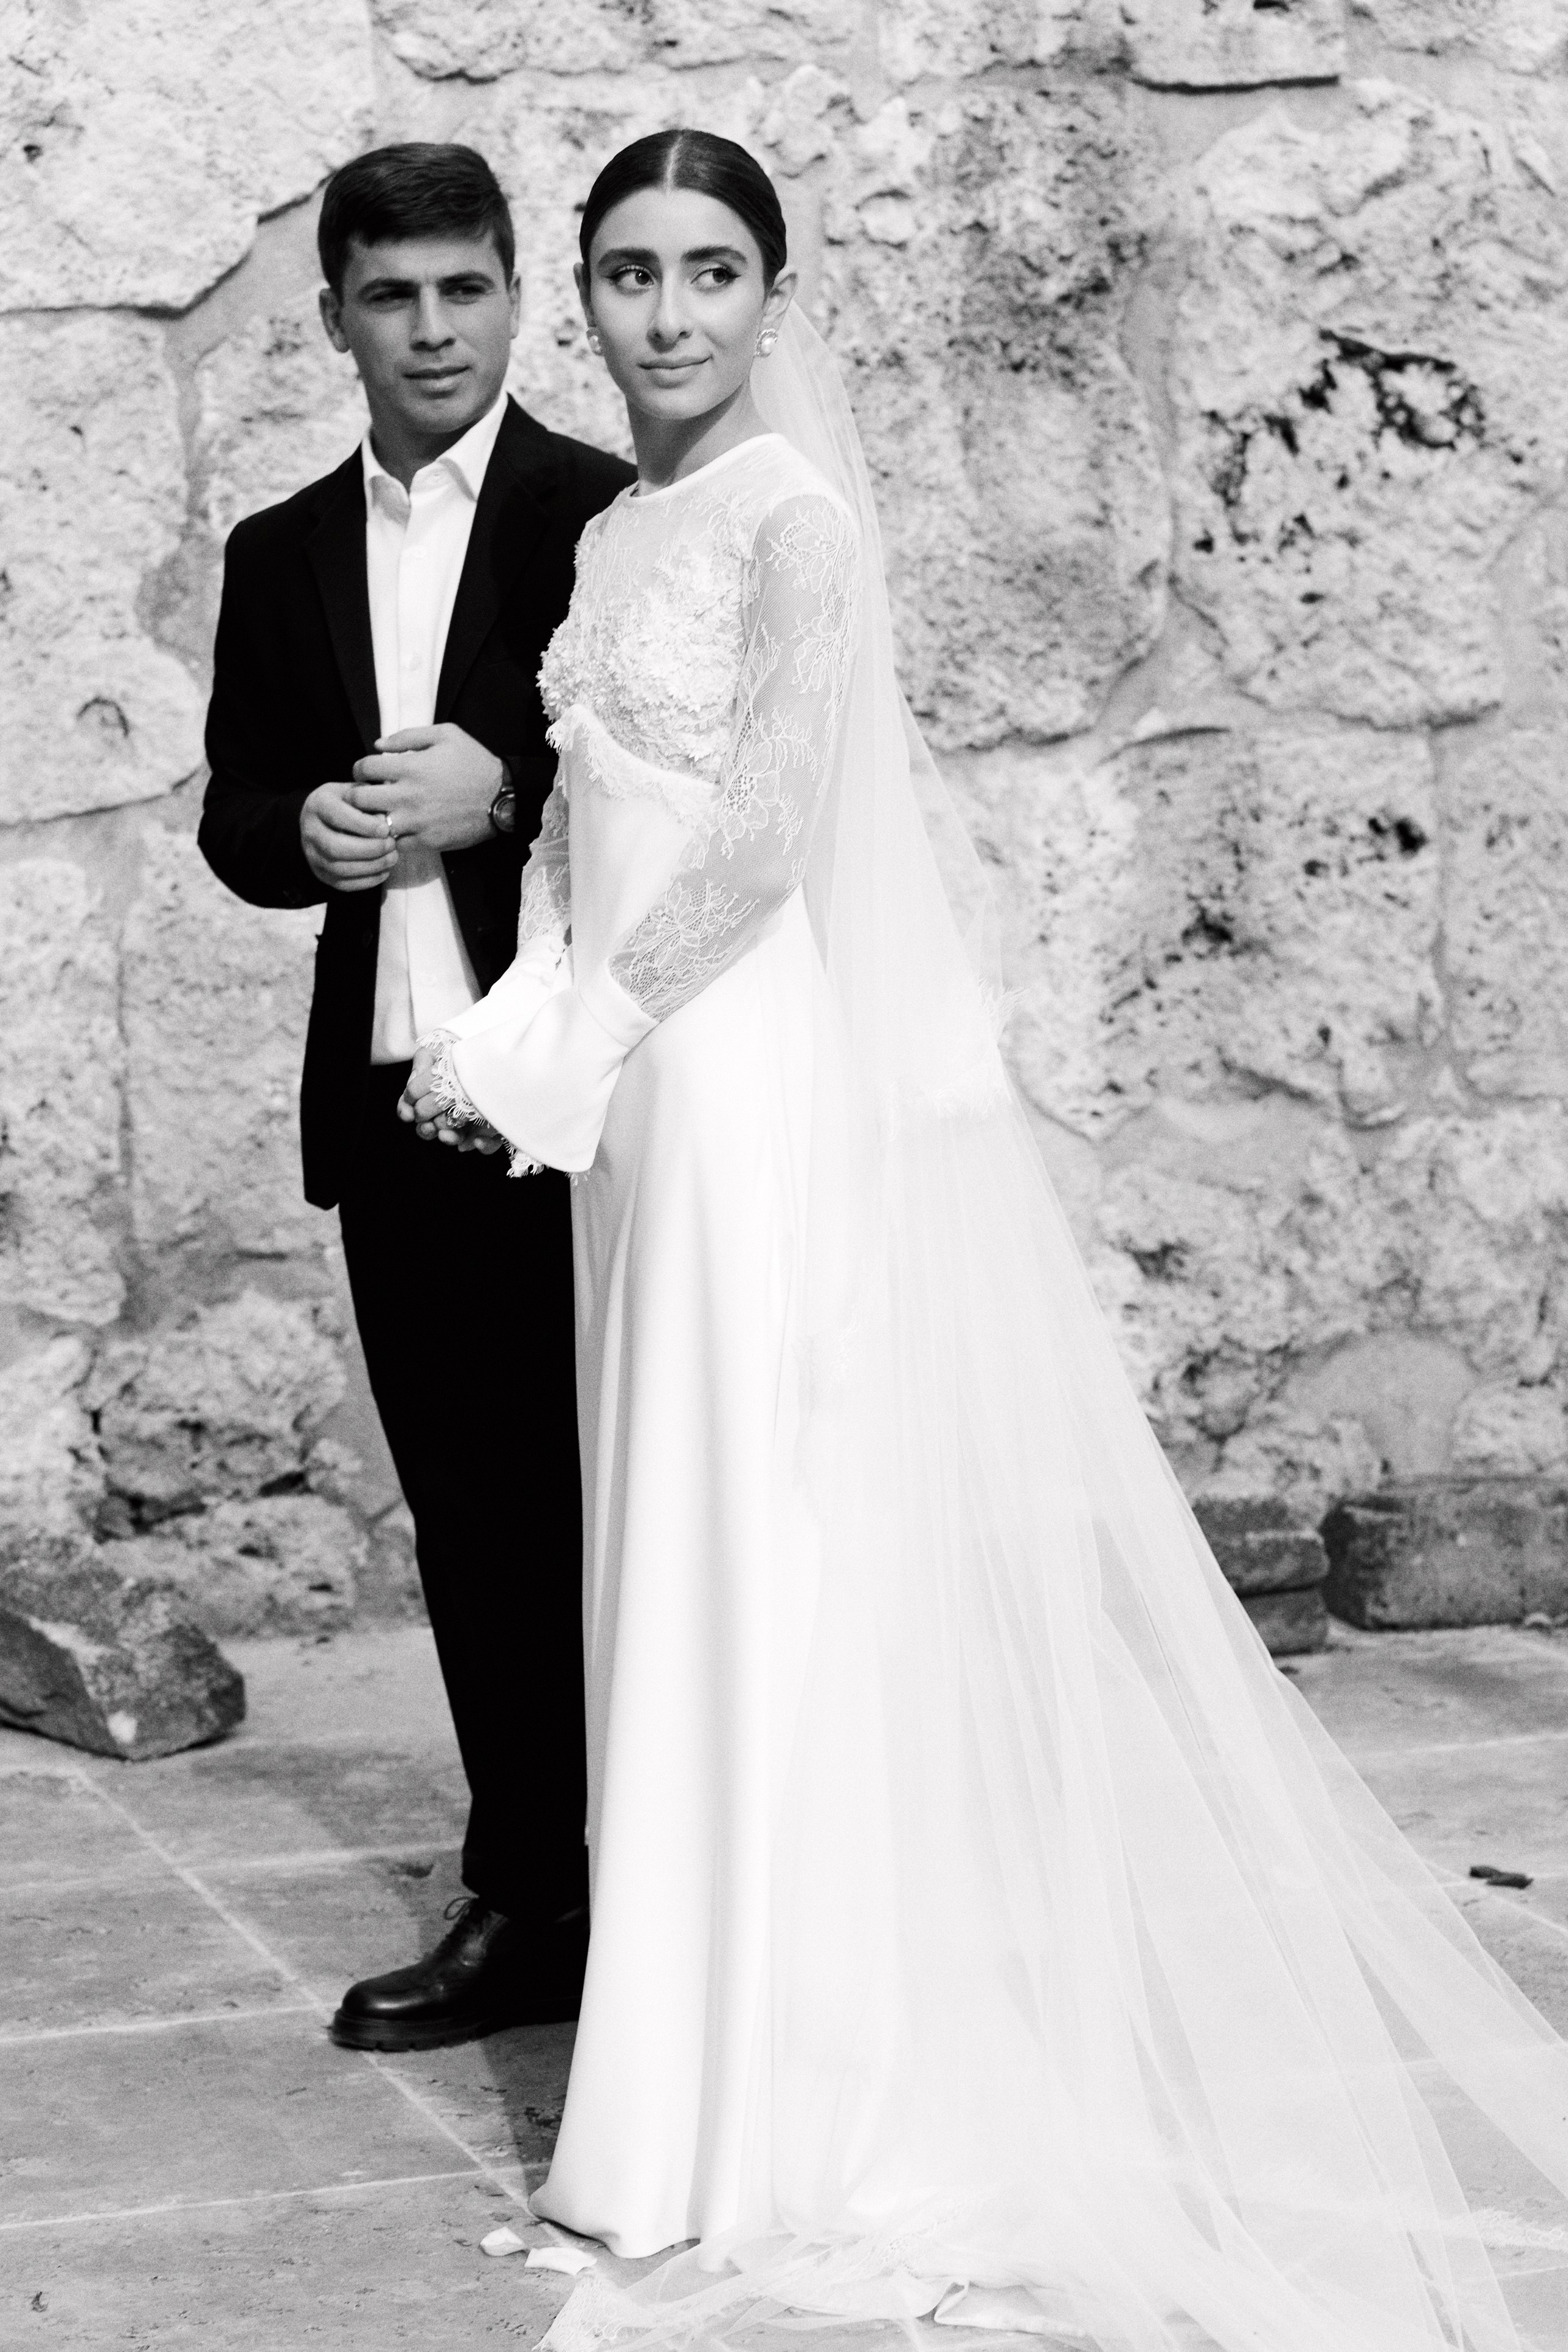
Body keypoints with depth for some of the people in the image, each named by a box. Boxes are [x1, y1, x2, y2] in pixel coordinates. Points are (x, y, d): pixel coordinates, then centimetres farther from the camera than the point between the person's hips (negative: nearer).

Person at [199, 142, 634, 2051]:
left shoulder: (615, 516, -2)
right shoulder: (280, 555, 13)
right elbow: (232, 815, 13)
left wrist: (503, 791, -18)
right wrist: (306, 828, -9)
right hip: (388, 1096, 5)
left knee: (588, 1503, 1)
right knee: (467, 1519, 10)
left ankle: (619, 1897, 10)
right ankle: (524, 1908, 18)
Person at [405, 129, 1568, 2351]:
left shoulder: (791, 515, -9)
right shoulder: (623, 532, 15)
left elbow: (764, 845, -16)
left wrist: (554, 1043, -13)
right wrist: (521, 1037, 1)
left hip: (768, 1085, -8)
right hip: (642, 1096, 8)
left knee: (783, 1562, -3)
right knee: (692, 1562, 11)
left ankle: (802, 2116, 4)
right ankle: (737, 2059, 20)